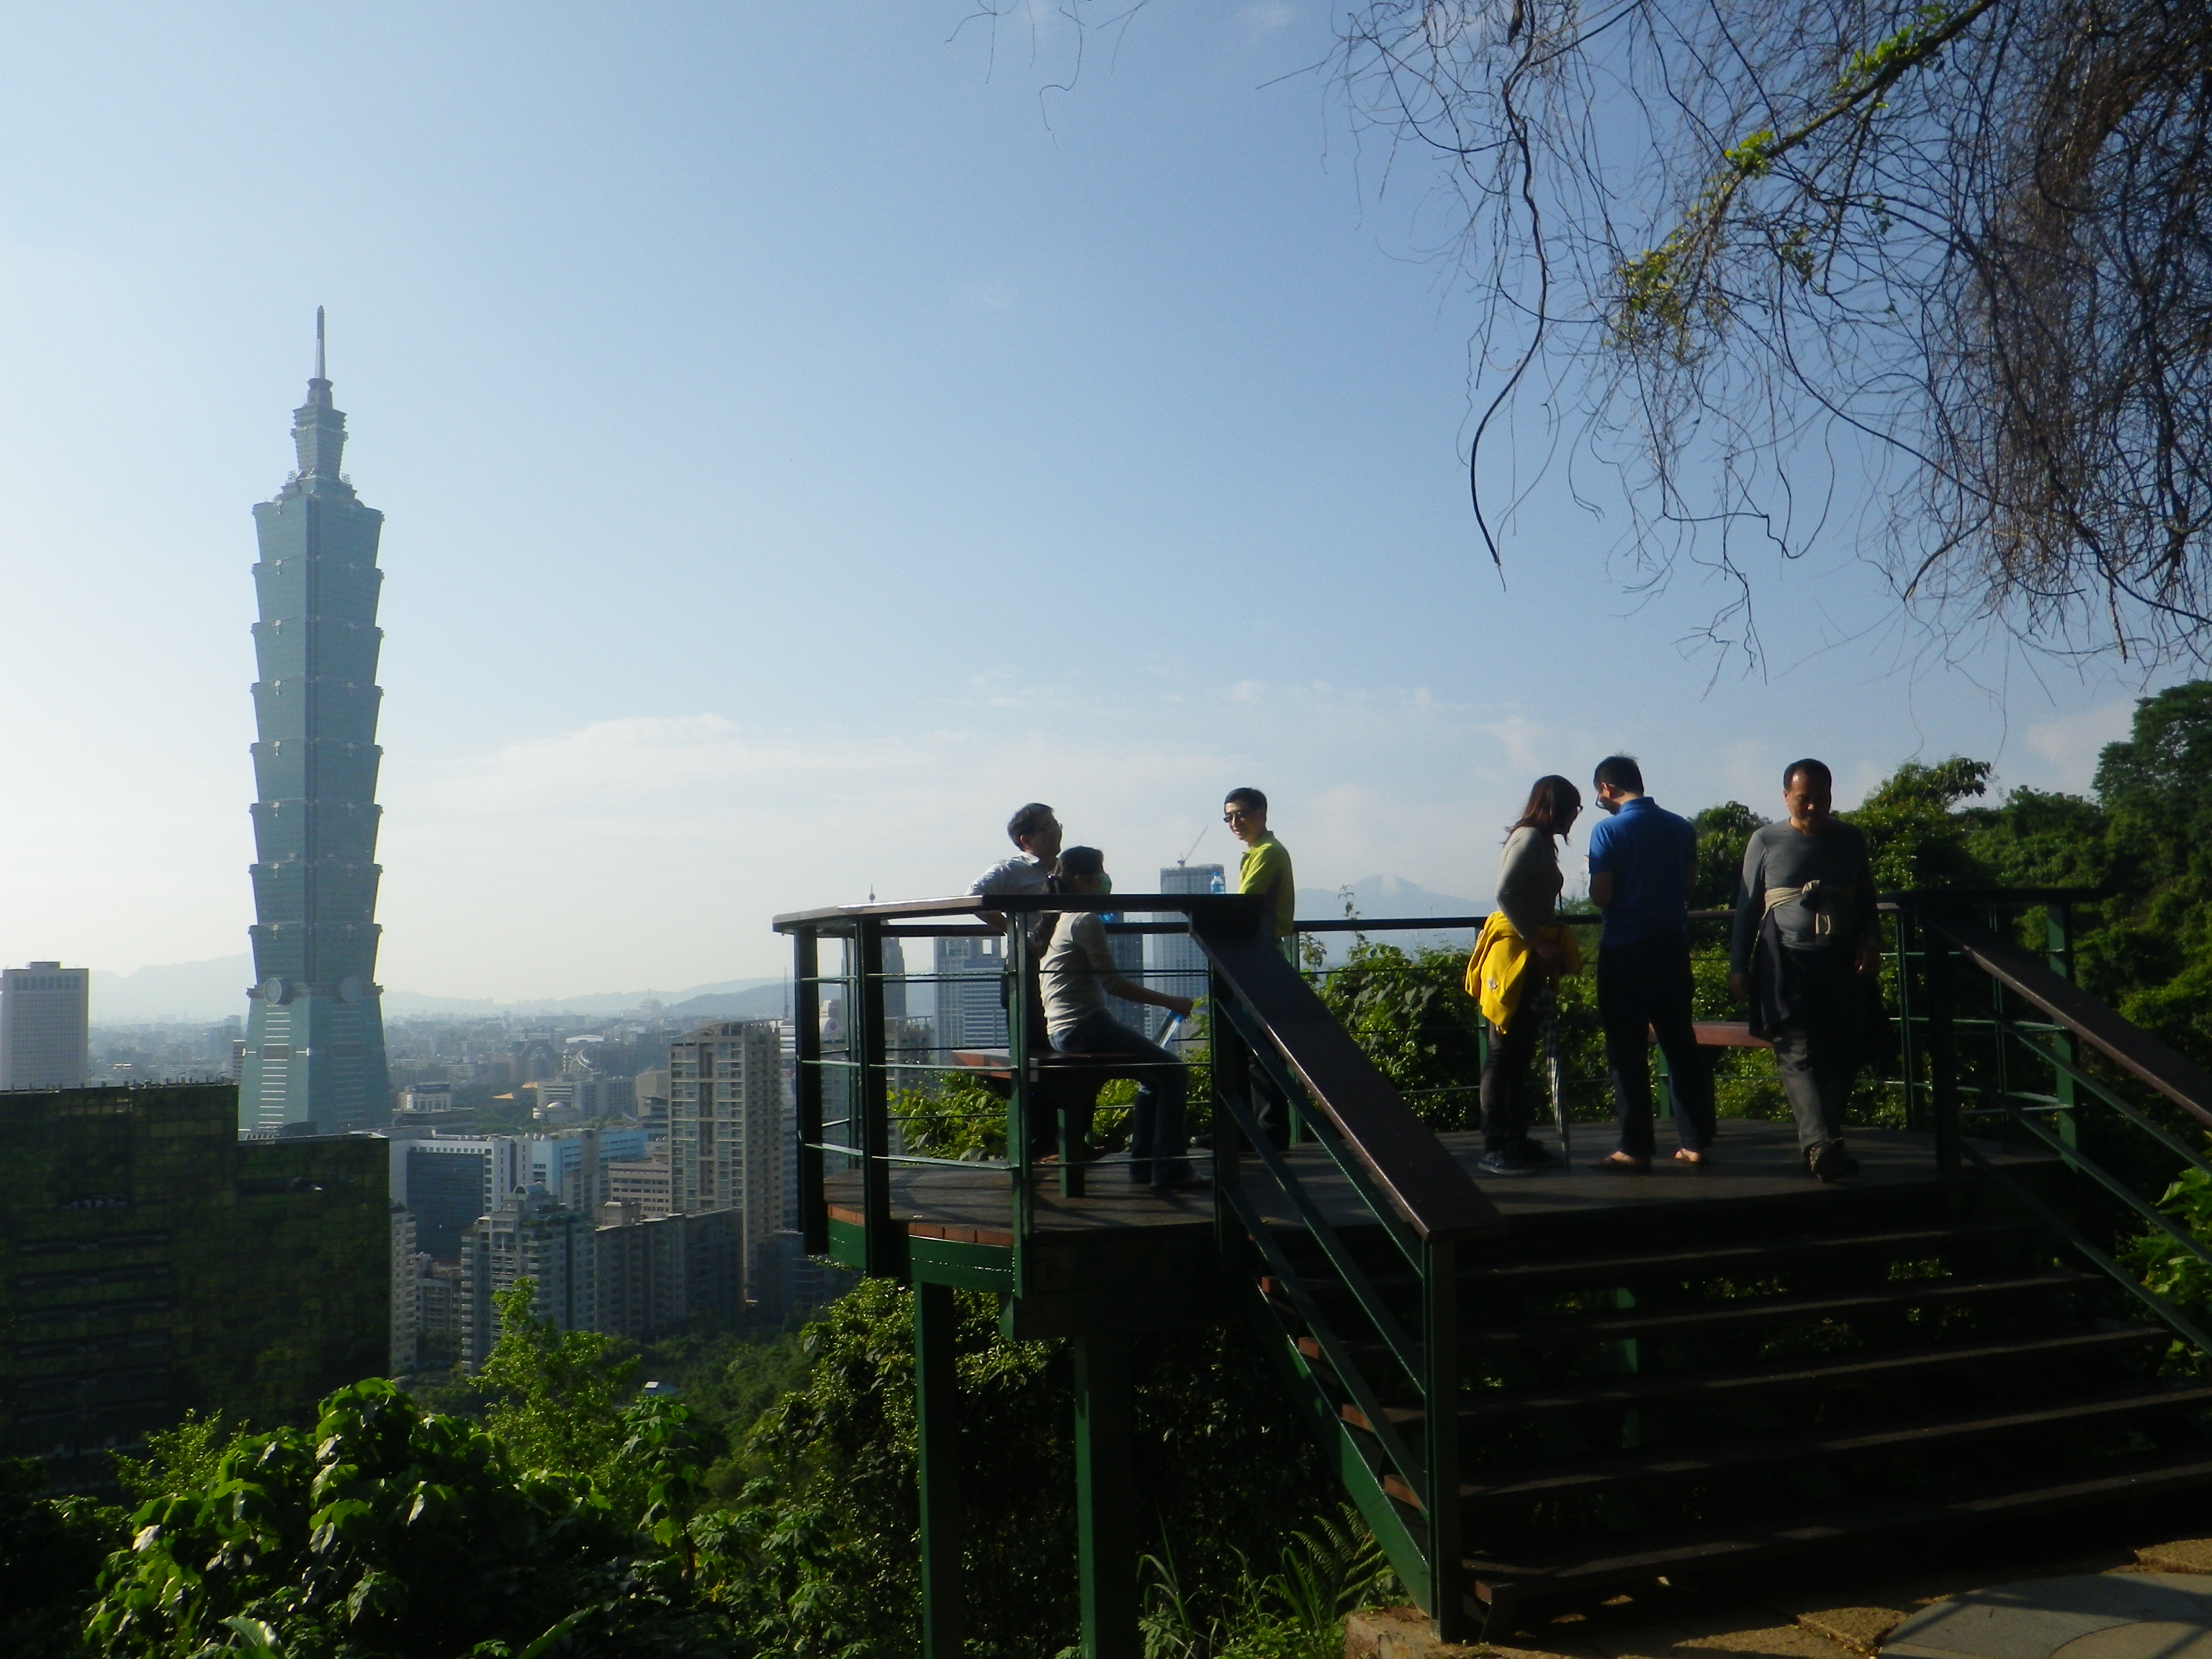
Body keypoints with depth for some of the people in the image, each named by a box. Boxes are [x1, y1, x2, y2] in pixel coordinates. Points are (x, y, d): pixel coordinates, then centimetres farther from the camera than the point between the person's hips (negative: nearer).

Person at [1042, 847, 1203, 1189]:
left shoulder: (1064, 918, 18)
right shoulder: (1086, 920, -13)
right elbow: (1113, 983, -17)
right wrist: (1171, 1001, -12)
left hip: (1065, 1029, 11)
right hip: (1083, 1026, -11)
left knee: (1154, 1073, 20)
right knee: (1172, 1073, -10)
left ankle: (1143, 1166, 18)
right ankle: (1168, 1169, -9)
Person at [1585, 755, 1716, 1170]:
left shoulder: (1608, 831, -11)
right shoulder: (1681, 828, 5)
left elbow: (1601, 897, -13)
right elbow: (1689, 883, 12)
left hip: (1625, 950, -5)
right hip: (1673, 946, 5)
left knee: (1627, 1051, 1)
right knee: (1680, 1043, 12)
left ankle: (1636, 1148, 2)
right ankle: (1696, 1141, 14)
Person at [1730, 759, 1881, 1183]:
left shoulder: (1851, 840, 14)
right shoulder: (1765, 842, 6)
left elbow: (1867, 901, 21)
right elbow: (1747, 907, 8)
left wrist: (1871, 942, 3)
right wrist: (1738, 965, 4)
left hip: (1843, 962, 3)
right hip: (1786, 962, -3)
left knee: (1841, 1054, 1)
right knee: (1798, 1054, -15)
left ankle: (1824, 1143, 9)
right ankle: (1820, 1144, -26)